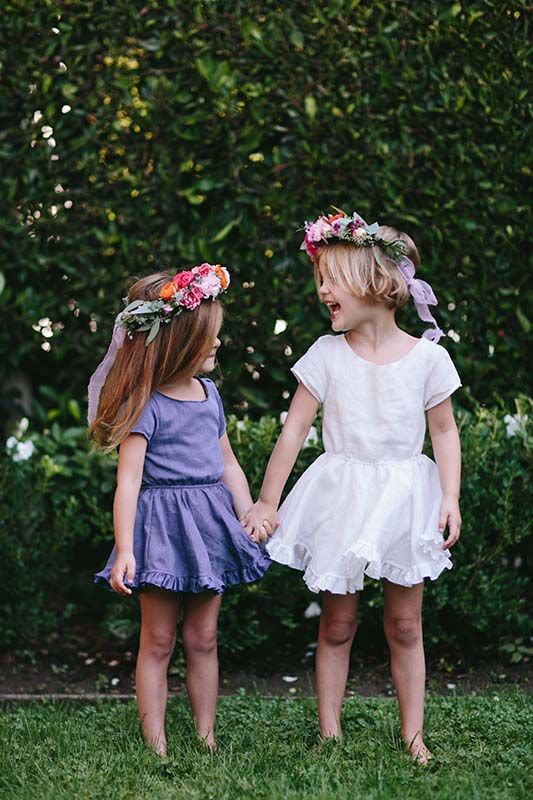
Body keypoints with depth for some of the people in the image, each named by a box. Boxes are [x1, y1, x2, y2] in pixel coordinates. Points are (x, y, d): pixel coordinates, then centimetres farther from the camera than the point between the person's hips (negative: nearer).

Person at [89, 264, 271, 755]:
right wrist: (124, 550, -22)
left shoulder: (209, 394, 10)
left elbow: (228, 464, 17)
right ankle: (156, 744, 10)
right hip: (163, 526, -6)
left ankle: (206, 737, 20)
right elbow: (128, 479, -17)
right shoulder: (146, 405, -12)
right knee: (158, 641, 3)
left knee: (203, 639, 11)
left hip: (210, 526, 6)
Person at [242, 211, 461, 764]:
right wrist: (267, 502, -2)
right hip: (341, 498, 0)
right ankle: (329, 733, 17)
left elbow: (444, 431, 3)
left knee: (405, 625, 8)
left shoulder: (427, 357, -6)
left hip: (405, 497, 0)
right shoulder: (326, 355, -5)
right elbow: (294, 429, -2)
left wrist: (450, 497, -6)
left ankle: (412, 735, 20)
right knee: (336, 624, 7)